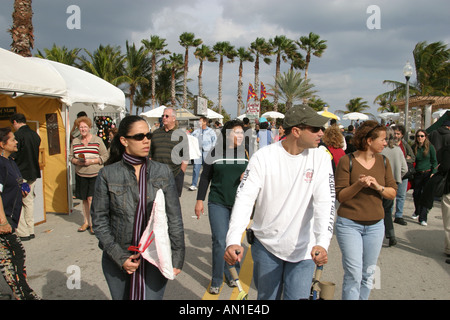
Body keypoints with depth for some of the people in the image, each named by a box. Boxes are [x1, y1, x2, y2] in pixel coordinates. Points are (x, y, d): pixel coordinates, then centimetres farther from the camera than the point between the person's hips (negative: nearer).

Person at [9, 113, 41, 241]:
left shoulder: (18, 135, -14)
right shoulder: (35, 135, 8)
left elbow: (14, 156, -14)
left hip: (21, 174, -7)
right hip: (33, 172, 7)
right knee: (29, 201, 13)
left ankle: (23, 233, 1)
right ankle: (31, 231, 17)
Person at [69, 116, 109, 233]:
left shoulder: (97, 140, -2)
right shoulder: (75, 141, 9)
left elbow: (105, 156, -3)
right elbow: (71, 157, 13)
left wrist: (92, 161, -15)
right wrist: (77, 161, -9)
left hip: (95, 175, -4)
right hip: (80, 175, 4)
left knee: (91, 198, -9)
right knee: (84, 199, 11)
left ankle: (93, 223, 4)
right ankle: (86, 222, 23)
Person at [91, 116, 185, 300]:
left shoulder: (163, 172, -1)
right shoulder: (108, 174, -4)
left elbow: (175, 218, 1)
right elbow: (99, 220, -2)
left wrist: (177, 258, -2)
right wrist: (119, 257, -9)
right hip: (117, 262, 0)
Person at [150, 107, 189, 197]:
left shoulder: (181, 134, 3)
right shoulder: (156, 133, 13)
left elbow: (185, 158, 1)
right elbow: (150, 154, 16)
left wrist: (180, 174, -4)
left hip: (175, 176, -3)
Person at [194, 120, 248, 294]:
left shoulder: (246, 154, 3)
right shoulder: (215, 152, -1)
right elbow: (205, 177, 3)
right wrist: (200, 200, 1)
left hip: (239, 204, 2)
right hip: (218, 203, -2)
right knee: (219, 242, -3)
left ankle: (231, 274, 31)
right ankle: (216, 281, 13)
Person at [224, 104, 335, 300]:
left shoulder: (320, 158, -8)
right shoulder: (263, 157, -13)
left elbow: (325, 202, -15)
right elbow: (244, 198, -19)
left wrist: (322, 242, -31)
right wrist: (233, 241, -33)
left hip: (303, 249, 0)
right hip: (266, 245, 0)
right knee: (266, 296, 18)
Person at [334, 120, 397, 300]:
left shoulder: (383, 161, 5)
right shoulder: (347, 161, -9)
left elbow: (393, 193, 5)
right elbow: (340, 196, -10)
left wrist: (378, 187, -15)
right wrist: (358, 185, -27)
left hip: (375, 225, 5)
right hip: (349, 224, -4)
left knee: (368, 275, 12)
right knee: (354, 275, -7)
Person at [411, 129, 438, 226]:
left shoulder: (430, 147, -2)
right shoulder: (414, 147, 4)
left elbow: (434, 161, 2)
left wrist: (434, 172, -7)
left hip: (428, 173, -3)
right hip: (417, 174, 3)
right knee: (416, 194, 9)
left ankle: (423, 218, -5)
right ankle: (417, 212, 36)